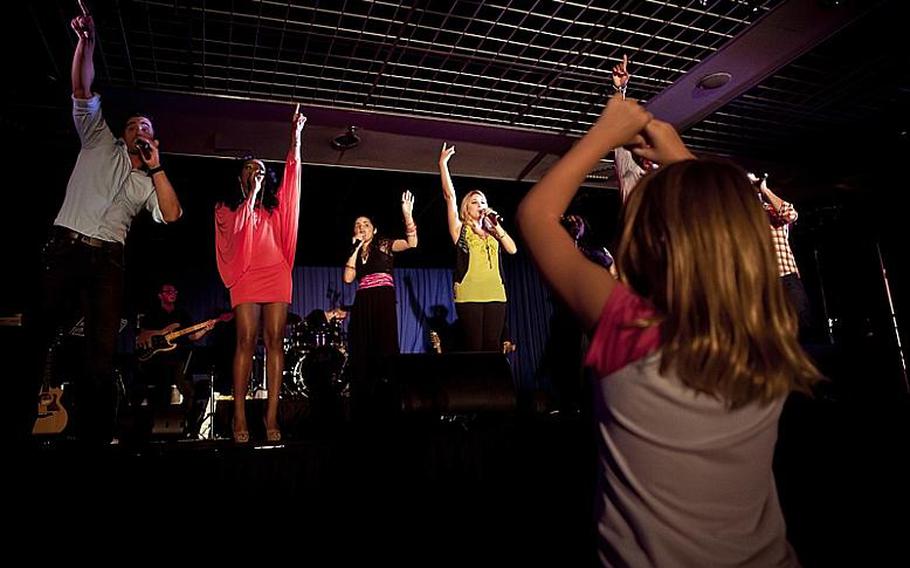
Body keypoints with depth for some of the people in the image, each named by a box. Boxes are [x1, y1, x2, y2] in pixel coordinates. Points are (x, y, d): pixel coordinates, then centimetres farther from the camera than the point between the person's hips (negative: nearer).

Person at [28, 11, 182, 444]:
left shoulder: (147, 182, 20)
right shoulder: (100, 143, 19)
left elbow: (171, 215, 0)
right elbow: (82, 90, 8)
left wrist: (156, 166, 2)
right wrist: (86, 40, 0)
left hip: (107, 260, 1)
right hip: (65, 246, -1)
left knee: (102, 350, -4)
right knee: (36, 331, -7)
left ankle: (95, 434, -3)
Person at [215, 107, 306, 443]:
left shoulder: (274, 207, 22)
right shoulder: (226, 208, 17)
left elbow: (291, 173, 15)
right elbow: (237, 226, -4)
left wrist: (295, 137, 8)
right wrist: (251, 192, 0)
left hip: (277, 276, 2)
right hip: (246, 277, -2)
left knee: (275, 341, -7)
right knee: (246, 341, -12)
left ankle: (272, 415, -9)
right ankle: (240, 416, -11)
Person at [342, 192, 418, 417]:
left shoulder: (384, 245, 9)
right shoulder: (355, 253, 21)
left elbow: (412, 243, -8)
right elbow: (348, 278, 4)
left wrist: (407, 214, -20)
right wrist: (355, 248, 6)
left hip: (383, 302, -4)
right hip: (362, 305, 5)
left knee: (384, 351, -10)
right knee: (362, 355, 2)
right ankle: (364, 409, 8)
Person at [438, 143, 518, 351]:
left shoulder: (491, 231, 21)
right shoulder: (460, 229, 9)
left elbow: (512, 249, 5)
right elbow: (450, 195, 0)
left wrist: (496, 225, 1)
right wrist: (443, 164, -2)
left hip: (495, 294, 4)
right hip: (469, 294, -3)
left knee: (493, 345, -1)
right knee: (474, 346, -5)